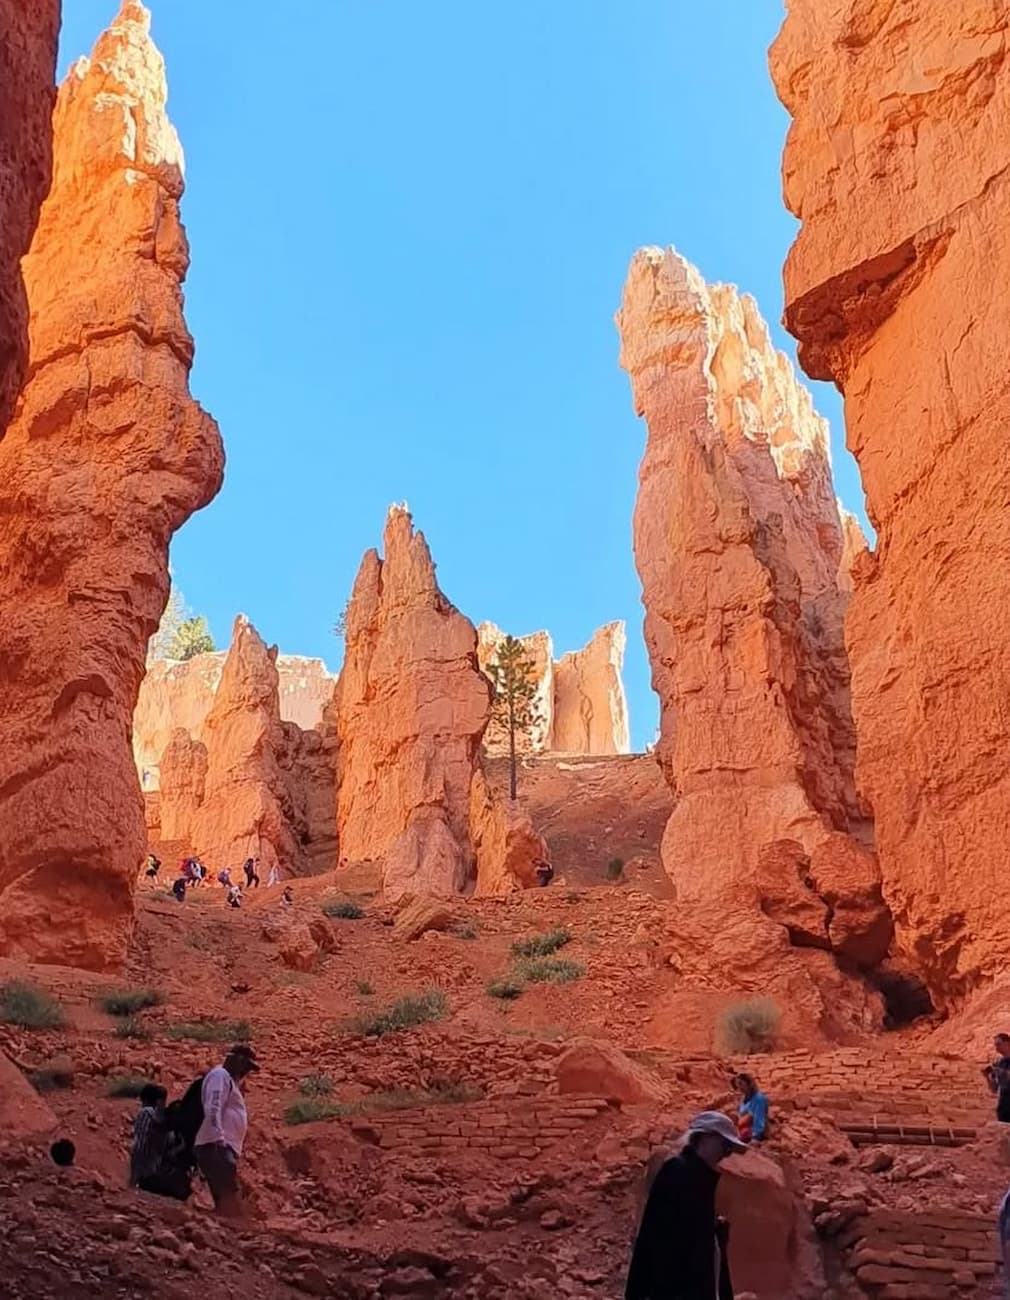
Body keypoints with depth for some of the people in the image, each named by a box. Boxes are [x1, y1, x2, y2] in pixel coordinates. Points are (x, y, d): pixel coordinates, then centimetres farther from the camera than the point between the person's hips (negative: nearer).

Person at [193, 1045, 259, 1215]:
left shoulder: (229, 1079, 26)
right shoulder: (220, 1075, -4)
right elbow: (212, 1110, -18)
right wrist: (219, 1140, -26)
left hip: (224, 1148, 11)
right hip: (217, 1147, -11)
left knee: (225, 1203, 6)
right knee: (231, 1203, -20)